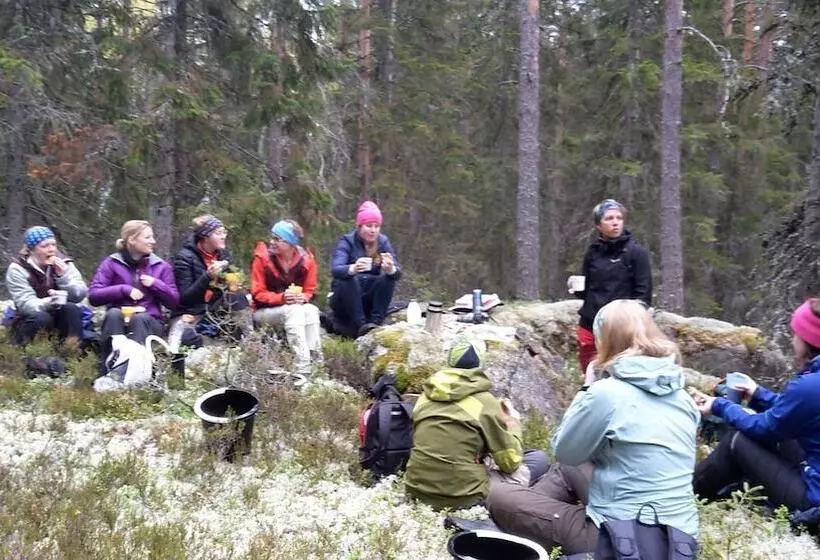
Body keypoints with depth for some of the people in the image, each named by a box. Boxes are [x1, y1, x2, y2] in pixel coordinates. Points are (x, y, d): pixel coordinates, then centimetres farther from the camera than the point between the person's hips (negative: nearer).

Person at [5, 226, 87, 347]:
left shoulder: (62, 261, -2)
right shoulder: (17, 269, -12)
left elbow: (80, 295, -9)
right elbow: (25, 304, -23)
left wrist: (63, 276, -26)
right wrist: (49, 303, -43)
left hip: (58, 317, 3)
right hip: (31, 319, -3)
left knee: (71, 308, -29)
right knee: (41, 318, -35)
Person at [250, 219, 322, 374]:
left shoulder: (306, 259, -5)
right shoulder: (263, 257, -13)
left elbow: (309, 290, 5)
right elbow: (258, 293, -10)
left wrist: (303, 297, -20)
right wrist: (281, 298, -27)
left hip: (297, 308, 3)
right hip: (265, 311, -3)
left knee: (311, 310, -29)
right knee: (293, 311, -33)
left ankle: (316, 359, -36)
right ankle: (303, 366, -45)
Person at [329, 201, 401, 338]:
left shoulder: (383, 242, -1)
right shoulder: (346, 241, -10)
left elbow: (398, 273, -12)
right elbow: (335, 269, -27)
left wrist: (391, 269, -38)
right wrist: (353, 268, -50)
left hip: (369, 300, 3)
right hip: (345, 300, -3)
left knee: (388, 277, -21)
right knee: (349, 279, -31)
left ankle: (375, 322, -26)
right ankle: (360, 325, -35)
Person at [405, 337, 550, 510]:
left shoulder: (426, 396, 7)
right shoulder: (485, 401, -8)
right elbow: (510, 462, -3)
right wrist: (513, 422, 14)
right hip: (462, 497, -6)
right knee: (540, 459, 7)